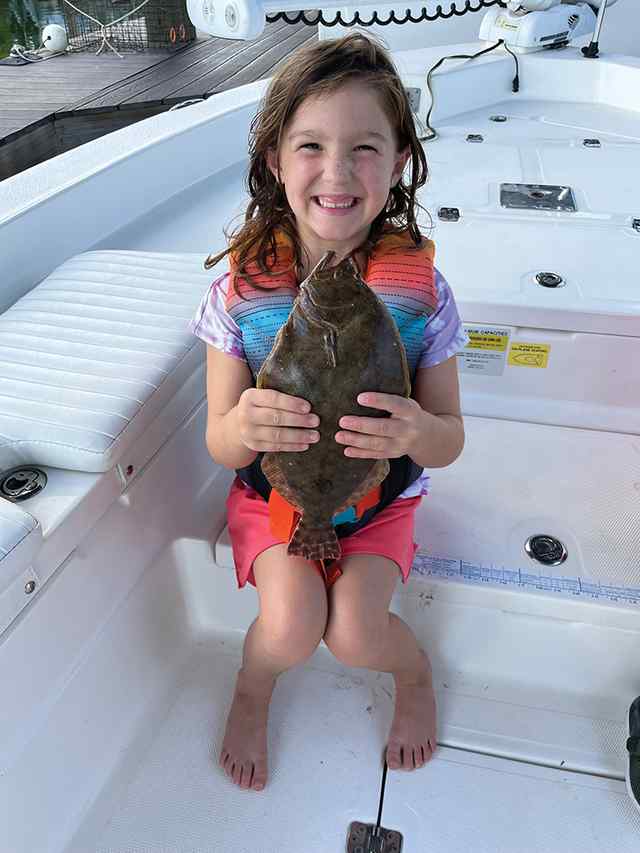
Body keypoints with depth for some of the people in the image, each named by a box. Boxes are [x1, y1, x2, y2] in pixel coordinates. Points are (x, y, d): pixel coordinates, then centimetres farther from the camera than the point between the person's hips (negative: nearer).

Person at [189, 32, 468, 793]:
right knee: (291, 627, -21)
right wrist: (244, 425, -38)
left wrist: (417, 431, -35)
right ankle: (252, 688, 19)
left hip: (380, 496, 0)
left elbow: (449, 440, -10)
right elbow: (220, 446, -13)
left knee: (353, 635, -18)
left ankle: (414, 670, 22)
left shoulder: (420, 288, -17)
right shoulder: (241, 288, -17)